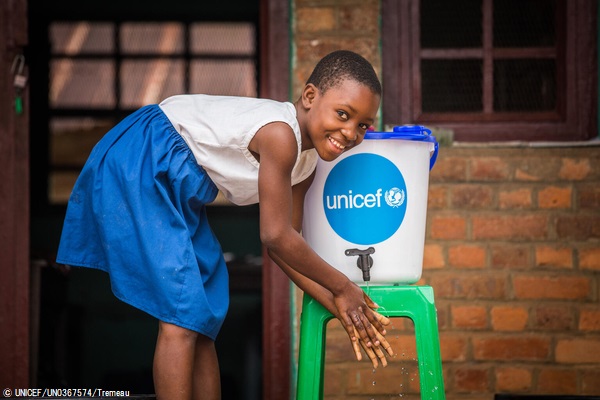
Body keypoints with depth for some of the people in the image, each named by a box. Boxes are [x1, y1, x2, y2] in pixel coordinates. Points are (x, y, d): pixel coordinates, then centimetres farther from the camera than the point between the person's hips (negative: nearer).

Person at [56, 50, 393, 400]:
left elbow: (282, 245, 6)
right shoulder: (280, 134, -27)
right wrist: (342, 287, -12)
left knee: (202, 322, 10)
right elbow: (276, 237, -23)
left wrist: (338, 306, -1)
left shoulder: (306, 163, 2)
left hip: (176, 191, 10)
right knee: (181, 316, -15)